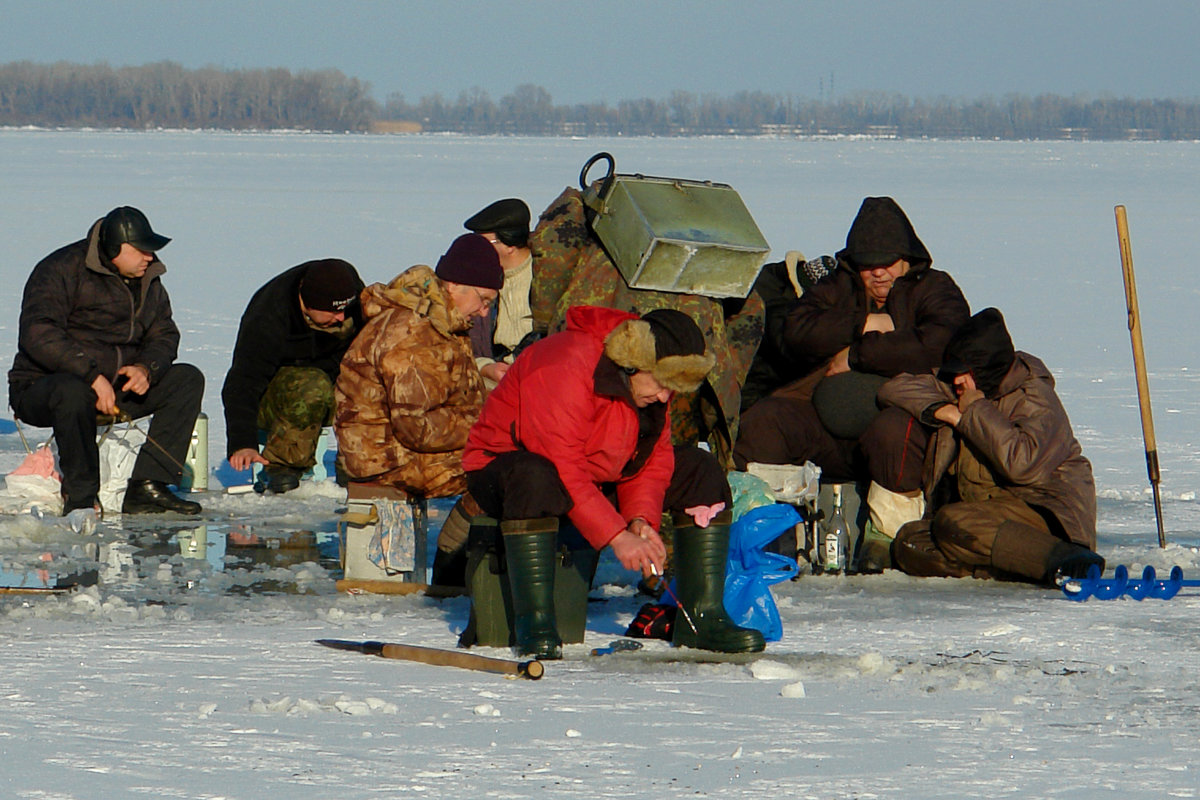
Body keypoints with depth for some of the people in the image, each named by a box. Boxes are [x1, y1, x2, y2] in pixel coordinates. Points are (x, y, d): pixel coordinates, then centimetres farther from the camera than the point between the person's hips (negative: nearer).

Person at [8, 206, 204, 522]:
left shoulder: (148, 280, 9)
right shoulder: (61, 270, -14)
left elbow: (164, 336, 9)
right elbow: (38, 335, -25)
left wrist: (146, 368, -15)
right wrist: (92, 375, -31)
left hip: (118, 387, 7)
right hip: (42, 386, -7)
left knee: (187, 380, -10)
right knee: (73, 390, -42)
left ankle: (146, 486, -19)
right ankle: (80, 497, -29)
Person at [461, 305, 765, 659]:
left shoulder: (650, 382, -2)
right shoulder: (565, 369, -30)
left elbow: (654, 456, 2)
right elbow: (562, 469, -33)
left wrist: (641, 519, -17)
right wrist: (616, 535, -35)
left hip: (598, 478, 8)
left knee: (701, 471, -4)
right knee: (535, 478, -45)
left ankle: (703, 617, -6)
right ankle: (533, 620, -40)